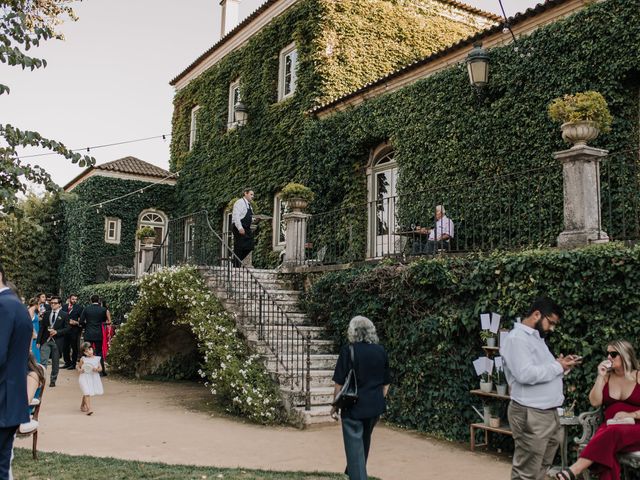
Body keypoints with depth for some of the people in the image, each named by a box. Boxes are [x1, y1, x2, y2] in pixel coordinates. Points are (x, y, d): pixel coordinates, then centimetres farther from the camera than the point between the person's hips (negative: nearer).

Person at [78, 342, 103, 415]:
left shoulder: (96, 358, 1)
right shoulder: (83, 359, -3)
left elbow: (100, 368, 4)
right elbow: (79, 366, 9)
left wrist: (97, 369, -17)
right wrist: (80, 370, -12)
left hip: (93, 378, 3)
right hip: (85, 377, -3)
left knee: (86, 393, 17)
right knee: (87, 393, -14)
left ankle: (82, 405, 40)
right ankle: (88, 409, -15)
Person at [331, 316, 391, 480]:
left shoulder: (348, 351, -13)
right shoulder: (381, 351, 1)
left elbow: (340, 383, -11)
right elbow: (386, 383, 7)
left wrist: (335, 405, 1)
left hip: (354, 406, -5)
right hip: (374, 407, 6)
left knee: (355, 446, 1)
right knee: (364, 442, 24)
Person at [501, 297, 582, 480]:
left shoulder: (536, 337, 18)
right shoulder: (517, 338, -14)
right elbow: (525, 374, -26)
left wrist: (561, 365, 2)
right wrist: (557, 367, -14)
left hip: (549, 412, 10)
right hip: (530, 415, -10)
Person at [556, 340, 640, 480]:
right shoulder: (607, 376, 13)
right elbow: (595, 402, 1)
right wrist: (600, 376, -4)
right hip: (610, 427, 3)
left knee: (613, 433, -37)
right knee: (606, 449, -34)